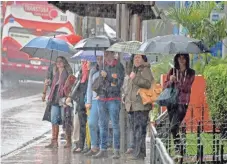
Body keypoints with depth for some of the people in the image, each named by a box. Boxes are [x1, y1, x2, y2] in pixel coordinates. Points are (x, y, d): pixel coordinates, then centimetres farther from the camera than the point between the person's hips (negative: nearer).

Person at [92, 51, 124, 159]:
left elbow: (119, 83, -7)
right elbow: (96, 84, 12)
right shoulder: (103, 66, 14)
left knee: (115, 125, -5)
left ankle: (116, 151, -4)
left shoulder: (118, 66, 0)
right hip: (102, 99, 5)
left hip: (114, 99, -5)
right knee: (103, 126, 6)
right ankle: (103, 150, 10)